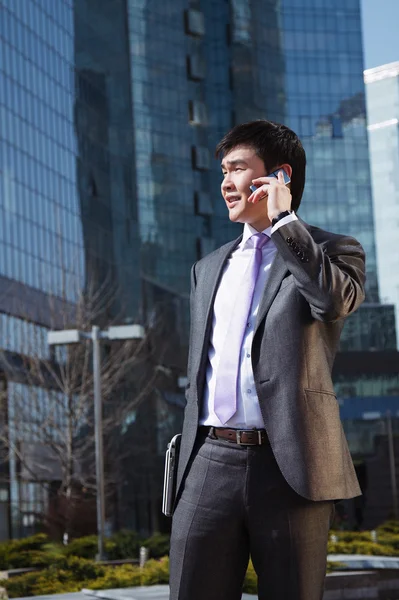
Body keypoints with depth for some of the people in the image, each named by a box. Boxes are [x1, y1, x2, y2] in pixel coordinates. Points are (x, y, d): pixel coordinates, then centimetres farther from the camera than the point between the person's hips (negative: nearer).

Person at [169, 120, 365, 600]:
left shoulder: (331, 251, 7)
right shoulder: (208, 268, 23)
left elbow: (338, 299, -18)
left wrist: (283, 219, -8)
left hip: (289, 468, -4)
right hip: (210, 463, 4)